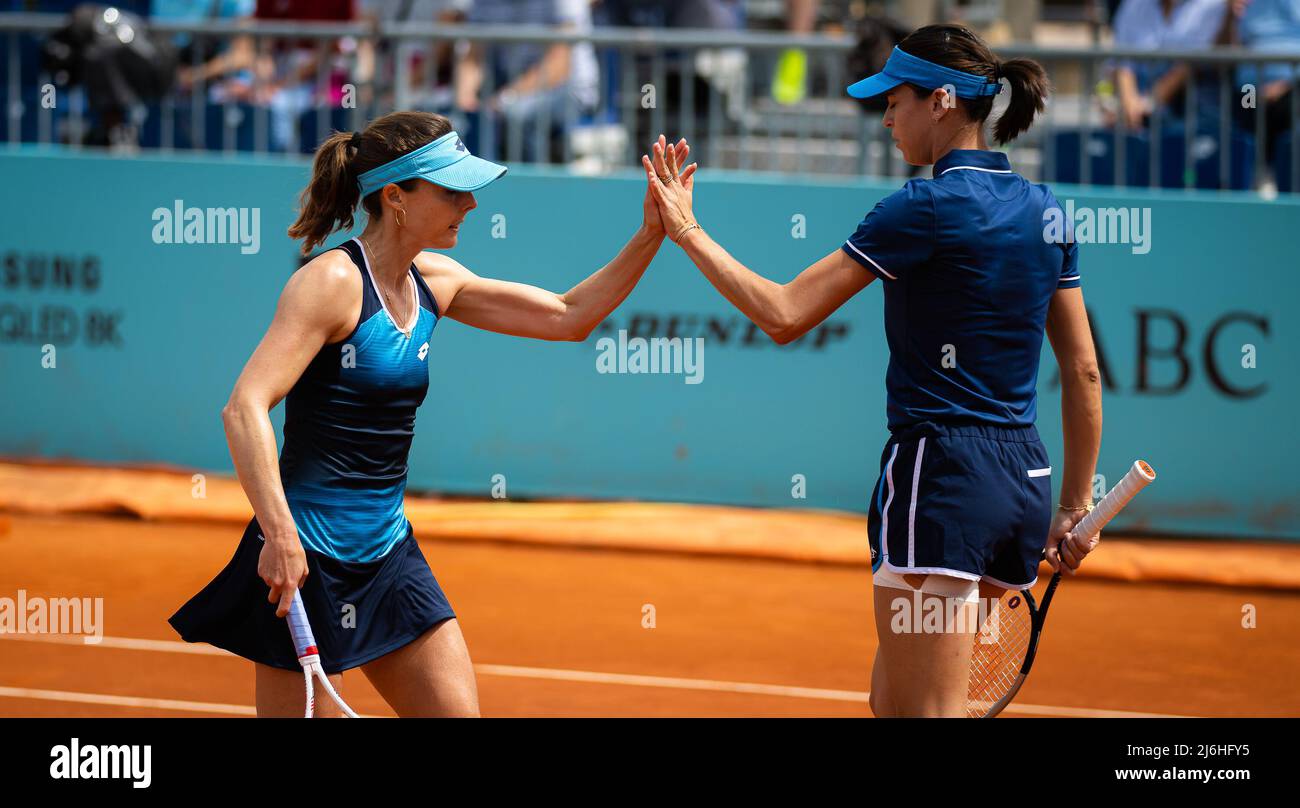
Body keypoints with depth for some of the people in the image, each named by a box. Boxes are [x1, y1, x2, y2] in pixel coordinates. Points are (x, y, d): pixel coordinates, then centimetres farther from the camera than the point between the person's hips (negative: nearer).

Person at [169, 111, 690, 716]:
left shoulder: (432, 282, 8)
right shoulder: (333, 281, -16)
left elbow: (567, 316, 15)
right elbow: (244, 408, -25)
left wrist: (649, 236, 4)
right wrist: (279, 535, -34)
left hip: (388, 552, 8)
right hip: (306, 559, -8)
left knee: (458, 709, 4)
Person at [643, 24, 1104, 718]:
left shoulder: (925, 209, -11)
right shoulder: (1047, 213, 10)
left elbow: (784, 315, -13)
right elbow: (1083, 372, 13)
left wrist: (688, 231, -4)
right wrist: (1075, 505, 18)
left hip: (941, 474, -8)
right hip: (1024, 479, 8)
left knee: (927, 712, -5)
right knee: (890, 700, 18)